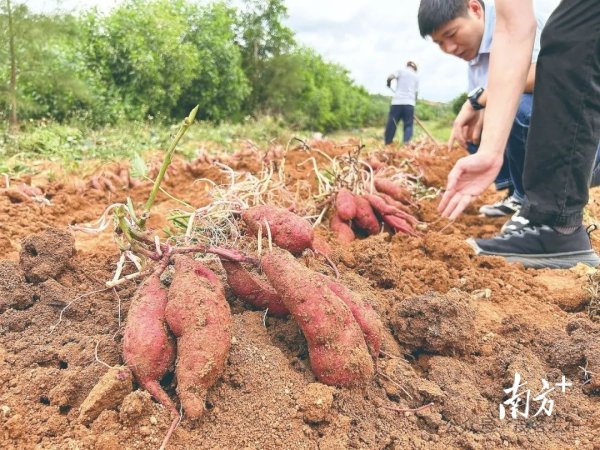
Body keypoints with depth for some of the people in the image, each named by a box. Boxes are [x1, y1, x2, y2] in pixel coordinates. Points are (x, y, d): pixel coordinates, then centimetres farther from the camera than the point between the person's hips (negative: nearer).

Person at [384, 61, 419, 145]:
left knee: (391, 124, 3)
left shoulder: (401, 71, 9)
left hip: (397, 101, -1)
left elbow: (390, 77, -7)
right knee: (408, 125, 2)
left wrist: (389, 84, 14)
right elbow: (416, 93, 15)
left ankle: (387, 144, 6)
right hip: (409, 103, 1)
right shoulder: (416, 76, 18)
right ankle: (406, 144, -16)